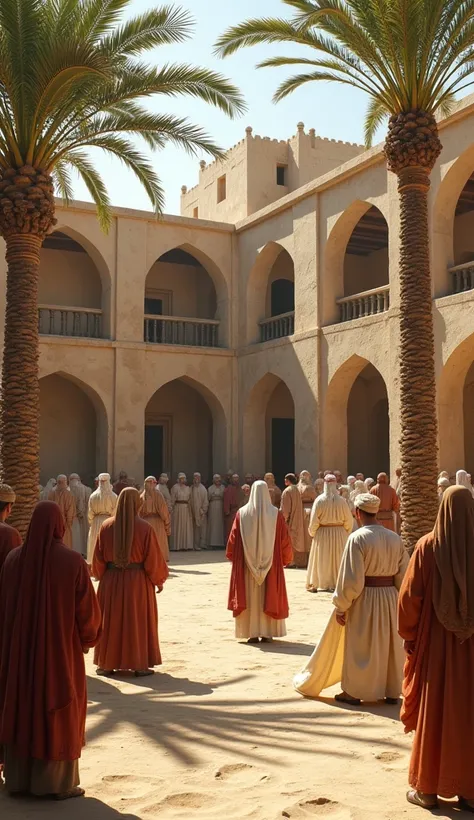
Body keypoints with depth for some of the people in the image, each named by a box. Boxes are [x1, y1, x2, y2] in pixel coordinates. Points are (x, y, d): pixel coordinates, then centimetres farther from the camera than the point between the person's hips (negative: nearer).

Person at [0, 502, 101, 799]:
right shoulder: (72, 561, -15)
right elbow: (87, 608, -11)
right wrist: (89, 637, 8)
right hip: (62, 647, -4)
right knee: (59, 713, 8)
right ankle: (59, 783, 14)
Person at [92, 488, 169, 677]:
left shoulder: (107, 526, -4)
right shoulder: (145, 528, -13)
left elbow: (98, 557, 2)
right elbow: (153, 559, -9)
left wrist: (101, 576, 18)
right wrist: (159, 580, 5)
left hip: (111, 580, 3)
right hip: (137, 581, -2)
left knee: (111, 621, 13)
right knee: (138, 622, 8)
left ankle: (107, 664, 19)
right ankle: (140, 665, 11)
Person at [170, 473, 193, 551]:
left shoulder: (188, 488, 13)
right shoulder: (175, 487, -1)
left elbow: (190, 500, 13)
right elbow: (172, 499, -4)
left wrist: (190, 509, 5)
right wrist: (172, 507, -12)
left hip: (186, 508, 5)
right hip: (178, 507, -5)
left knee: (187, 527, 4)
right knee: (178, 527, -1)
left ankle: (186, 545, 10)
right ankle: (177, 546, 3)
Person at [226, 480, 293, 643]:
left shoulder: (242, 513, -4)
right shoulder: (275, 514, -5)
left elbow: (233, 539, 0)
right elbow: (284, 540, -1)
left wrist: (233, 557, 13)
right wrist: (285, 559, 12)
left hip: (246, 563, 0)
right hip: (271, 562, 0)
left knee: (250, 597, 7)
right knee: (269, 596, 9)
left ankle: (252, 633, 7)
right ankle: (267, 633, 11)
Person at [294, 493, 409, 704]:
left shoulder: (358, 538, -18)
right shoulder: (395, 538, -1)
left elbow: (351, 578, -18)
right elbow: (403, 576, 3)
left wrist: (341, 606, -10)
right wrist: (397, 599, 15)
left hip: (363, 599, -5)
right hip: (389, 598, 5)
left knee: (359, 646, 9)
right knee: (389, 645, 16)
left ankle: (353, 692, 19)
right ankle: (392, 691, 25)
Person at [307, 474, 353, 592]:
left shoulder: (320, 500, -11)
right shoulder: (341, 501, -8)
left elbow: (314, 519, -10)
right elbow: (348, 520, -5)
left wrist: (312, 532, 5)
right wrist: (346, 532, 9)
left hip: (322, 533, -1)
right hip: (339, 533, 1)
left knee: (320, 558, 10)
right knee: (337, 558, 12)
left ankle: (314, 584, 14)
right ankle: (337, 583, 14)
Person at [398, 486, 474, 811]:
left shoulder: (428, 546, -11)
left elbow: (410, 595, -9)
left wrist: (409, 635, 5)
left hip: (435, 643, -1)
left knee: (433, 714, 10)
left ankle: (428, 788, 19)